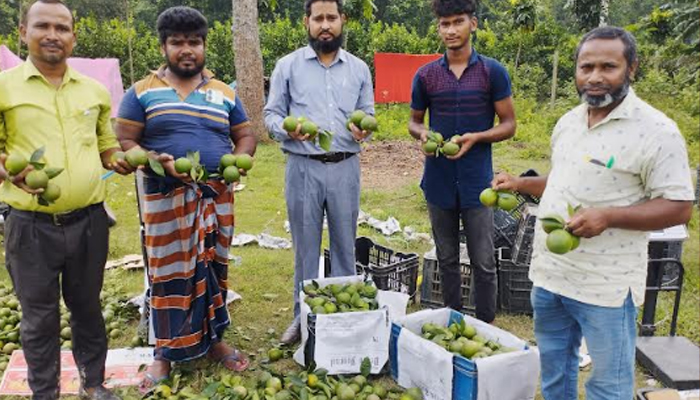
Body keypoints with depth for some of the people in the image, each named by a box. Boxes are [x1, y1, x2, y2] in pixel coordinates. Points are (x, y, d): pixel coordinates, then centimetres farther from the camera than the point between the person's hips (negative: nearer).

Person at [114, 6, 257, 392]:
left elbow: (245, 136, 12)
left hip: (216, 195, 3)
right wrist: (158, 161, -22)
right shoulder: (142, 91, 0)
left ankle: (214, 340, 27)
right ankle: (166, 352, 17)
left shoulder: (225, 93, 9)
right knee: (169, 272, 2)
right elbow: (124, 142, -4)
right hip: (166, 198, -3)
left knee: (213, 267, 11)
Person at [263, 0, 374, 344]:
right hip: (303, 168, -1)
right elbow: (271, 114, 3)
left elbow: (368, 115, 12)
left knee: (345, 244, 10)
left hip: (345, 168, 2)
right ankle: (304, 315, 21)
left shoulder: (359, 68, 9)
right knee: (305, 246, 7)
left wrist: (363, 130, -11)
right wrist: (287, 129, -19)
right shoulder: (288, 65, 2)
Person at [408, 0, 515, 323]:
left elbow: (508, 124, 1)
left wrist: (476, 137, -18)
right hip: (439, 181, 2)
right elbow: (414, 120, 14)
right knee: (447, 260, 14)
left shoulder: (493, 72, -2)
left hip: (477, 182, -2)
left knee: (484, 263, 2)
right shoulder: (426, 75, 4)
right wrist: (422, 134, -10)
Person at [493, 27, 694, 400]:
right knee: (553, 369, 23)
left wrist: (608, 216, -27)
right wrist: (520, 184, 7)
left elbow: (679, 207, -16)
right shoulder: (568, 121, 8)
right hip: (548, 272, 7)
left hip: (606, 285, -6)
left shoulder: (656, 131, -15)